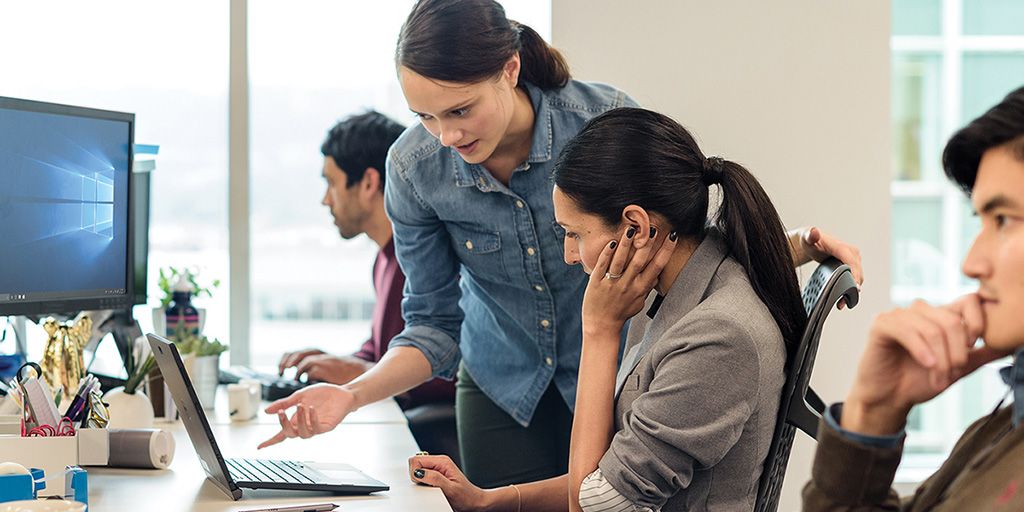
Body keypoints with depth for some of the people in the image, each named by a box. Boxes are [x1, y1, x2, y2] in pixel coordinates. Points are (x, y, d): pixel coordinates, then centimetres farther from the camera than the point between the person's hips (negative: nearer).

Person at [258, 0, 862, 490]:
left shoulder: (604, 117, -24)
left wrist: (797, 248, -25)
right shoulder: (414, 167, -18)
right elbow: (435, 327, -9)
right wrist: (351, 395, -25)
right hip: (502, 388, 1)